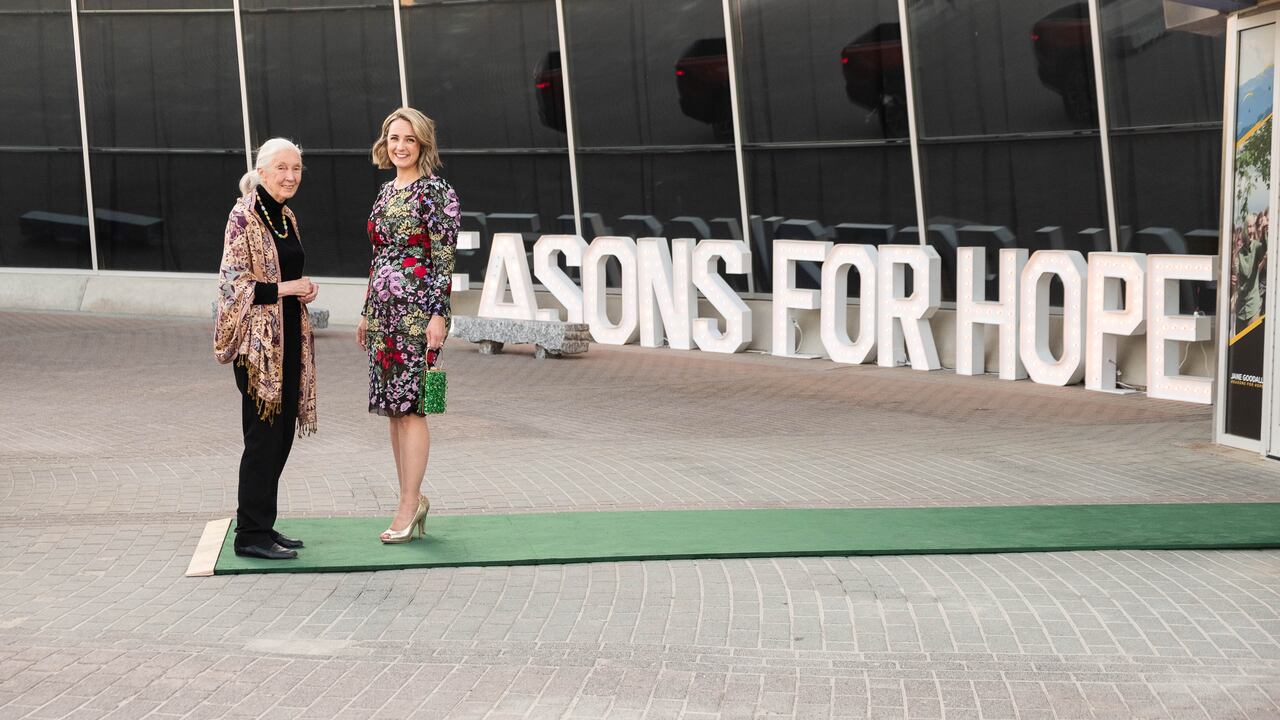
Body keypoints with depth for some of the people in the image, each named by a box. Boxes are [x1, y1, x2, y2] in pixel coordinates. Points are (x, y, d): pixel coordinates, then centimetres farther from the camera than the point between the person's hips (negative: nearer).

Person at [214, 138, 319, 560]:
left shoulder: (286, 217, 14)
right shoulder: (244, 216, -11)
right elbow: (233, 282, -16)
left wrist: (305, 288, 6)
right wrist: (283, 288, -17)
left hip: (289, 337, 9)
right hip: (258, 341, -9)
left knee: (281, 434, 10)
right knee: (264, 434, -7)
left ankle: (261, 526, 18)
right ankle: (252, 534, -1)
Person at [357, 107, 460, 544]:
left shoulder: (436, 192, -7)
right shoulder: (386, 192, 16)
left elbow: (444, 259, -11)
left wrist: (438, 314, -18)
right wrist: (367, 312, 19)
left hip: (417, 308, -8)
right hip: (384, 307, 8)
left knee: (408, 406, -8)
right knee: (392, 405, 9)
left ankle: (408, 507, -4)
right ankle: (413, 499, 17)